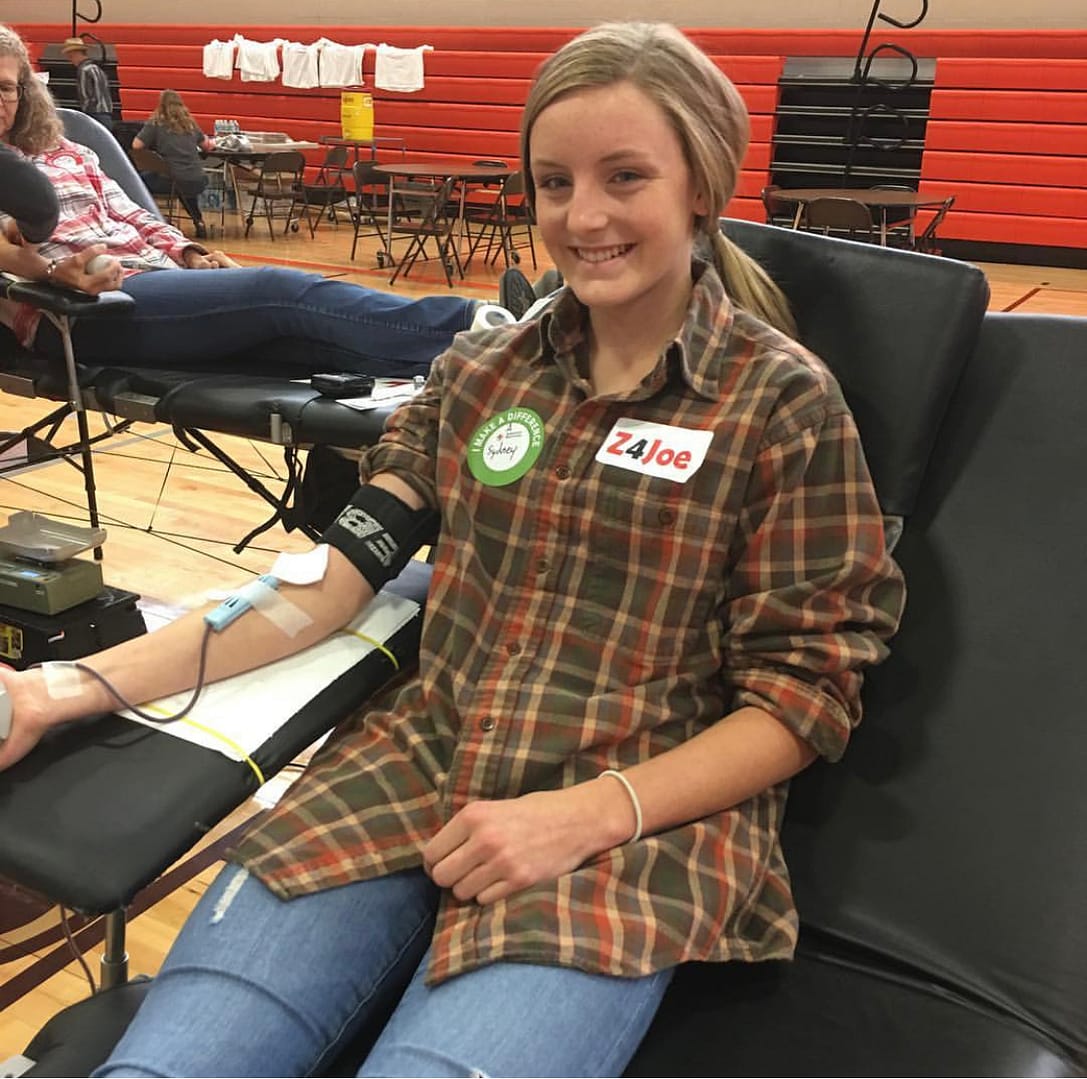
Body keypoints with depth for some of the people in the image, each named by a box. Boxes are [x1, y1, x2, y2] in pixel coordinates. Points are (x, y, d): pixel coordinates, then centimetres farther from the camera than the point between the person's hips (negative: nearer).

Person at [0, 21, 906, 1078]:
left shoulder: (784, 402, -2)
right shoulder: (479, 369, 10)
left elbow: (802, 692, -3)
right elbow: (335, 571, 5)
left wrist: (584, 815, -16)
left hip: (634, 820, -2)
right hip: (412, 766, 3)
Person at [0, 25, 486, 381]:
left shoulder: (66, 153, 28)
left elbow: (133, 218, 22)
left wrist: (190, 254, 1)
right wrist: (54, 271, -24)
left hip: (156, 278, 6)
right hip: (78, 310, -6)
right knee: (278, 290, -28)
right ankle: (471, 326, -40)